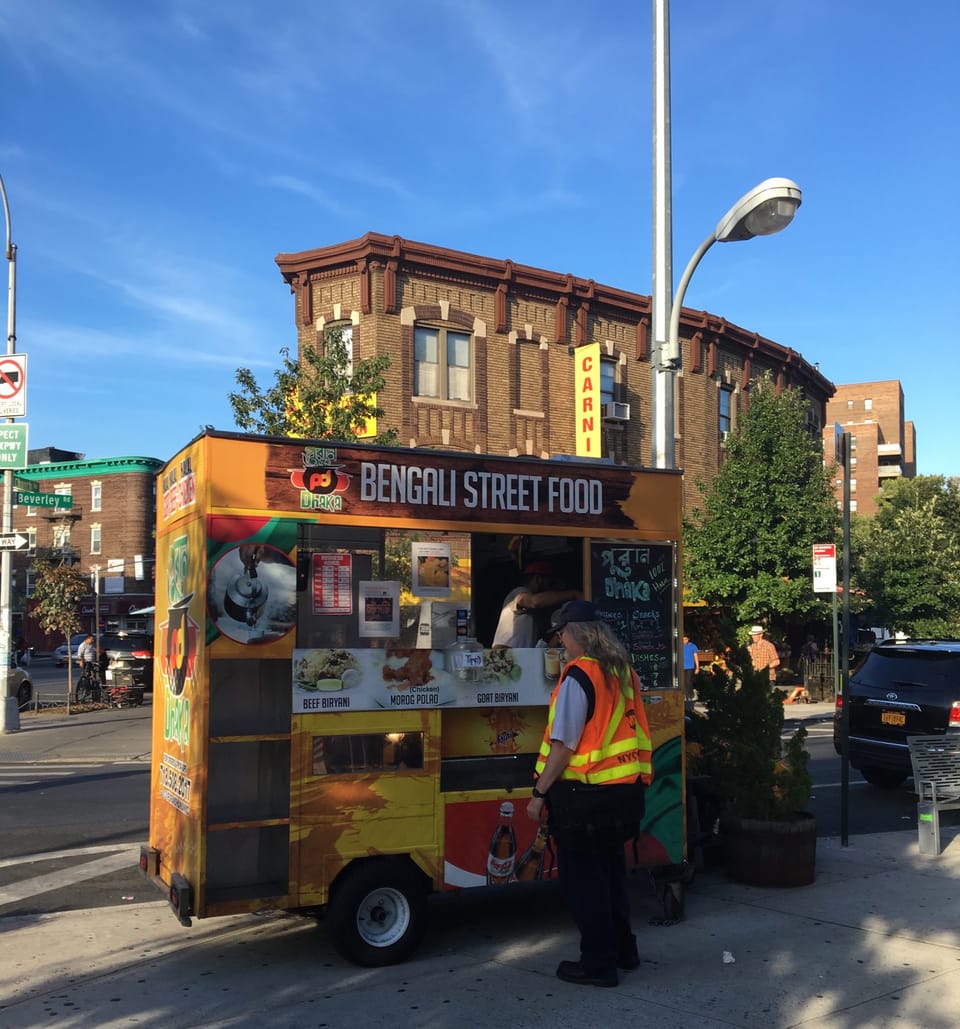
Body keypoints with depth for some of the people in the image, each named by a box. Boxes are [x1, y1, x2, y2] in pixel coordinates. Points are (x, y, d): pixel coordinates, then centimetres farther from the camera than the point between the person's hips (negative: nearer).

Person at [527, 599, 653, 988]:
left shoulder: (578, 676, -18)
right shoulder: (623, 672, 6)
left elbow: (563, 745, -19)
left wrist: (540, 793, -13)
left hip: (585, 792, -8)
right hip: (624, 791, 8)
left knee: (582, 879, 5)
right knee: (610, 869, 22)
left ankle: (598, 963, 13)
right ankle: (622, 949, 33)